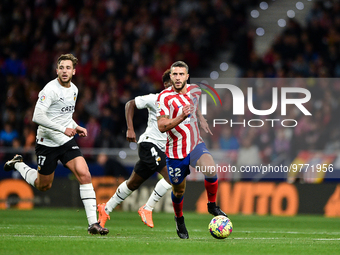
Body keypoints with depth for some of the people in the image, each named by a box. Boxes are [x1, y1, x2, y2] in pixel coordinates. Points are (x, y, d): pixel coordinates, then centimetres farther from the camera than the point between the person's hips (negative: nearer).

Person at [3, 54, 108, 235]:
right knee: (43, 186, 11)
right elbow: (37, 116, -27)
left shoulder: (74, 89, 7)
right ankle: (18, 164, 41)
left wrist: (76, 127, 8)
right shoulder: (50, 89, -18)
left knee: (84, 175, -15)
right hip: (47, 143, -5)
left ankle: (93, 223, -14)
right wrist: (63, 129, -26)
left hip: (67, 141, 5)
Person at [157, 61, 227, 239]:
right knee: (178, 191, 8)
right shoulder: (164, 97, -15)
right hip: (175, 151, -3)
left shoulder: (195, 90, 2)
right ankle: (179, 220, 38)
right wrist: (181, 118, -35)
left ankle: (212, 205, -1)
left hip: (196, 145, 3)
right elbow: (161, 126, -23)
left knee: (211, 170, -25)